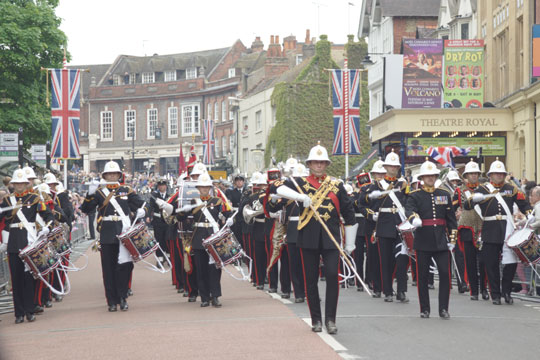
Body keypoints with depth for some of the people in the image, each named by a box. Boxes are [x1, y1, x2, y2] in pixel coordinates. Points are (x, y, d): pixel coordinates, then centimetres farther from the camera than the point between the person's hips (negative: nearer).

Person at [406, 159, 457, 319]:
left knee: (445, 274, -5)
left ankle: (443, 309, 3)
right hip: (423, 242, -2)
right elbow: (409, 209, -19)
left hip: (441, 240, 2)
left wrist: (452, 239, 5)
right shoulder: (415, 196, 1)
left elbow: (451, 218, 11)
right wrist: (414, 218, -41)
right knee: (422, 276, 2)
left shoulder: (445, 195, 10)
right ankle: (424, 309, 12)